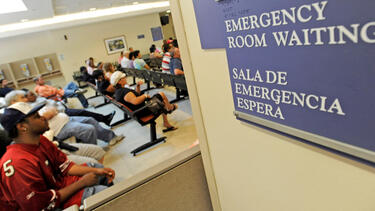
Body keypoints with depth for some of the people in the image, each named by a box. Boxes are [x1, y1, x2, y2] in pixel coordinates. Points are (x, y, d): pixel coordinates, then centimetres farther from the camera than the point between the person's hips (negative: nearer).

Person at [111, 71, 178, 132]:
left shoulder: (119, 91, 9)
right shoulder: (124, 92, -26)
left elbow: (136, 94, 20)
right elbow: (135, 101, -41)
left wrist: (138, 86, 3)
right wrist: (145, 95, -24)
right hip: (142, 111, -11)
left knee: (162, 102, 18)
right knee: (161, 94, -3)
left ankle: (166, 124, 21)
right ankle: (170, 108, 27)